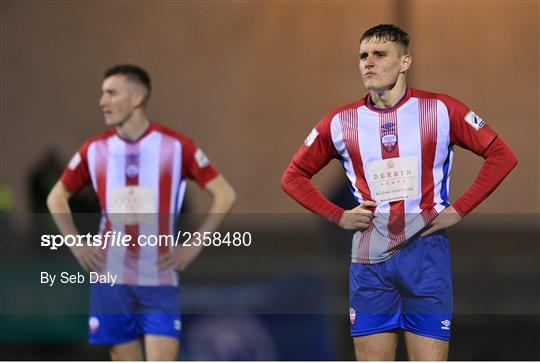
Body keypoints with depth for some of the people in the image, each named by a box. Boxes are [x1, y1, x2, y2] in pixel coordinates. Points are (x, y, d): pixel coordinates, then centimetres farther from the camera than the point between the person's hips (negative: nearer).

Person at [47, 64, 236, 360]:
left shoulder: (176, 147, -5)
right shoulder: (95, 149, 3)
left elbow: (224, 194, -2)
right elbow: (57, 197, 17)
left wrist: (194, 246, -7)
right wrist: (77, 245, 4)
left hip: (160, 283, -2)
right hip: (111, 281, 2)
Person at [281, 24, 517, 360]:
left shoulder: (441, 110, -1)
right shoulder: (341, 122, 4)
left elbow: (502, 155, 2)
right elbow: (294, 177, 15)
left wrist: (459, 209, -4)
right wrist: (338, 216, 2)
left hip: (426, 254, -2)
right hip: (369, 259, 2)